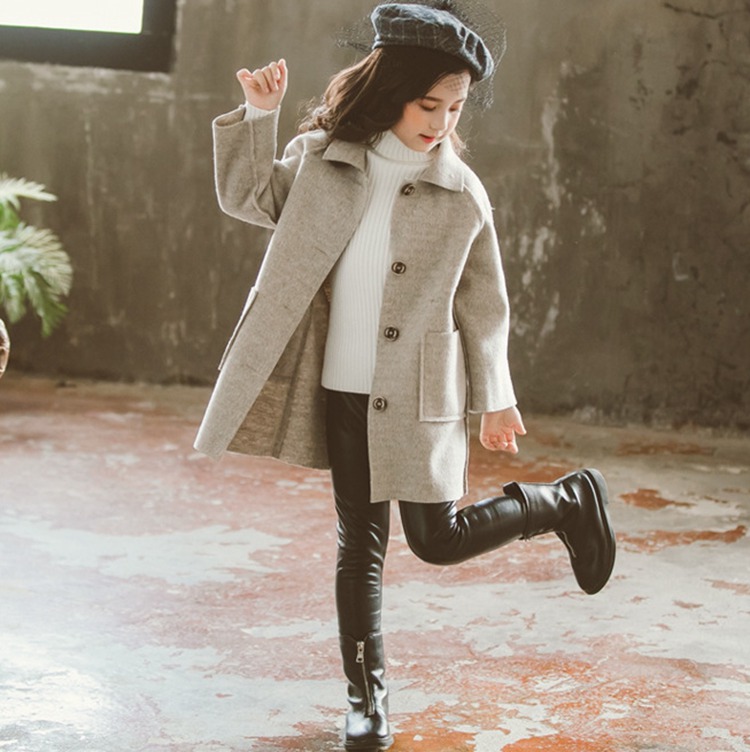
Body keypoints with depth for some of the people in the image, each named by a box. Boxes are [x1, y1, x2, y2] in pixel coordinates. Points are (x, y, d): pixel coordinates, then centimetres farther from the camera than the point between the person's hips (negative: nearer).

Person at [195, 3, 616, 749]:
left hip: (418, 395, -2)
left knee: (436, 537, 0)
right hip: (342, 391, 2)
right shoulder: (321, 157, 0)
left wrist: (494, 399, 7)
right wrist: (256, 116, -4)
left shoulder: (462, 193, -5)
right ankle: (367, 689, 20)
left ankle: (568, 501, 23)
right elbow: (246, 199, 10)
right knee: (359, 540, 7)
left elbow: (482, 305, 3)